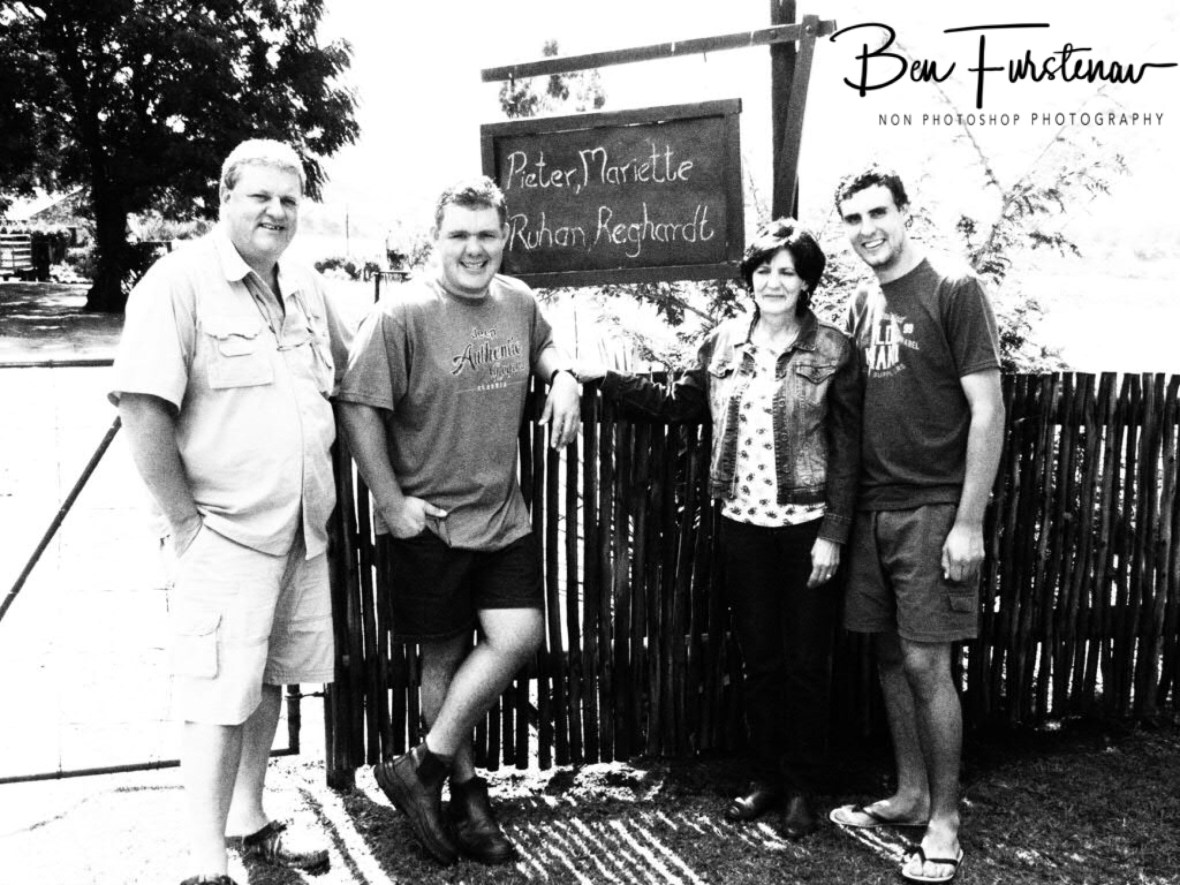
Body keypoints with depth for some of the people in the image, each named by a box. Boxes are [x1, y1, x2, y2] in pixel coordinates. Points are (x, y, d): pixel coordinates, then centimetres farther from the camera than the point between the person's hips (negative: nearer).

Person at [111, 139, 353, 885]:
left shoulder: (307, 286, 10)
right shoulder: (180, 281, -12)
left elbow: (348, 370, 24)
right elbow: (143, 410, -17)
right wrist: (187, 522, -15)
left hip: (304, 533, 7)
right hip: (226, 535, -7)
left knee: (268, 682, 17)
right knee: (221, 700, -1)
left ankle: (250, 823, 34)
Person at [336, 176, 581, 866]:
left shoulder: (519, 301, 5)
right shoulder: (401, 315, -14)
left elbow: (543, 346, 27)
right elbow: (358, 408, -14)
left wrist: (564, 377, 5)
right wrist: (392, 502, -14)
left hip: (505, 516, 5)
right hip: (431, 521, -5)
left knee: (519, 637, -3)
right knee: (446, 658, 6)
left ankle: (425, 768, 11)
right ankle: (467, 791, 23)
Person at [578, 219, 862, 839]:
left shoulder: (832, 350, -6)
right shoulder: (725, 342, 5)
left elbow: (846, 448, -7)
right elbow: (678, 405, 13)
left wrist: (833, 534, -11)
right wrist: (604, 378, 6)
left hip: (807, 525, -3)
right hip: (742, 524, 4)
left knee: (805, 663, 7)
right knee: (758, 660, 13)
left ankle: (803, 788, 23)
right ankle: (767, 778, 28)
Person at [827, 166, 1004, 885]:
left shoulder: (955, 291, -6)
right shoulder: (863, 304, 12)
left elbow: (988, 410, -9)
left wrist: (969, 523, -14)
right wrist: (843, 510, 8)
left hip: (933, 508, -6)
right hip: (872, 507, 6)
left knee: (926, 662, -4)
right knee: (891, 655, 11)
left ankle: (945, 821, 10)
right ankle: (910, 795, 26)